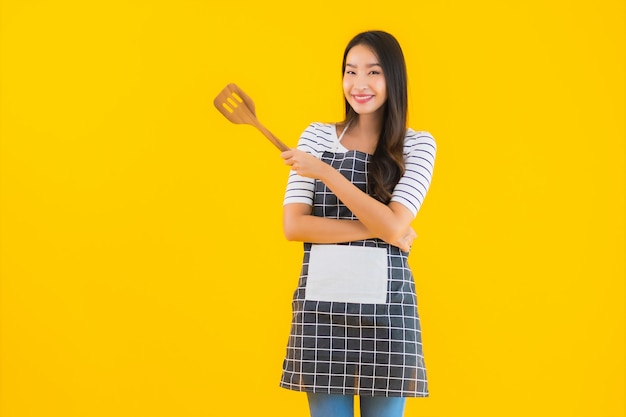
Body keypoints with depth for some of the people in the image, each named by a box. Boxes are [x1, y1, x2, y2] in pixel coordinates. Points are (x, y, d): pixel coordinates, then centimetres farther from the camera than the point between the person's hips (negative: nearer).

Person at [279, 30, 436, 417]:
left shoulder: (418, 145, 2)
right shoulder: (317, 136, 5)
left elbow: (393, 224, -12)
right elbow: (293, 226, -4)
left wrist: (323, 171, -15)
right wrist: (377, 229, -11)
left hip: (385, 303, -1)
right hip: (322, 302, 1)